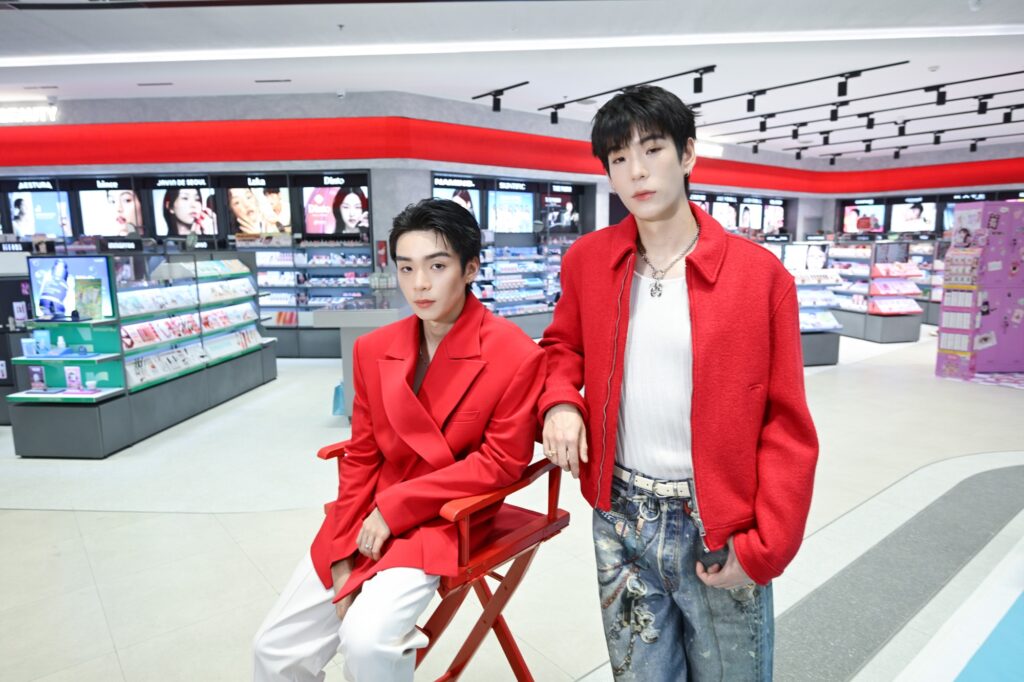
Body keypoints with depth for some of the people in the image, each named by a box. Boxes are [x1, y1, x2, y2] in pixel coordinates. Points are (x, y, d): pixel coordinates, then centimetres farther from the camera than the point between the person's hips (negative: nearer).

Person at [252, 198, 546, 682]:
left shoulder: (517, 355, -17)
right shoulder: (373, 349, 0)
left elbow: (501, 462, -14)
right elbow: (360, 456, 5)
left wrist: (395, 506, -15)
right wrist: (342, 556, -2)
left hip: (444, 523, -5)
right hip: (367, 520, 5)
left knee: (365, 640, -24)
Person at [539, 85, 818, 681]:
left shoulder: (760, 273, -9)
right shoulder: (586, 260, -1)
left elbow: (787, 425, -6)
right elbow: (564, 344, 16)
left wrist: (764, 547, -10)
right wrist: (560, 399, -6)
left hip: (719, 527, -2)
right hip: (621, 519, 3)